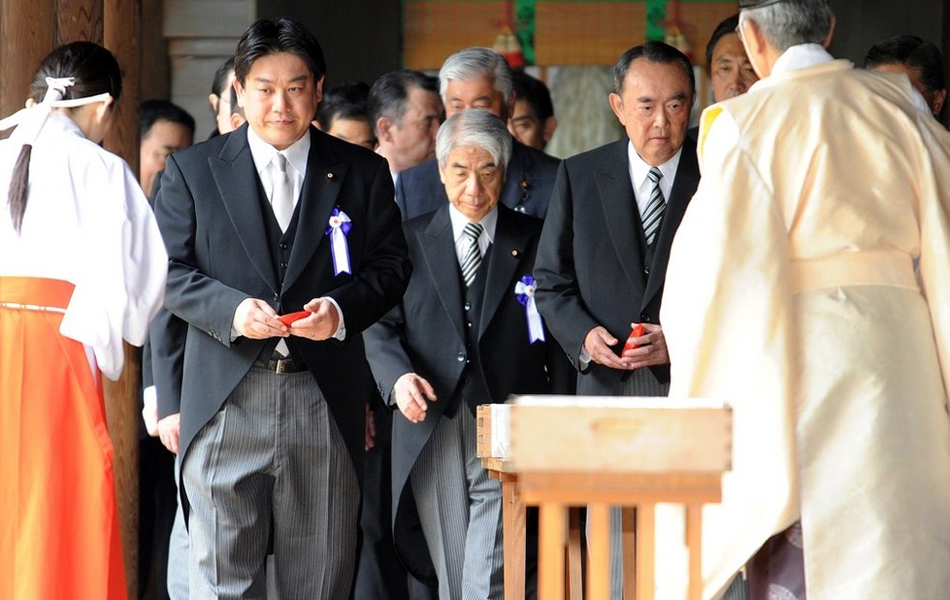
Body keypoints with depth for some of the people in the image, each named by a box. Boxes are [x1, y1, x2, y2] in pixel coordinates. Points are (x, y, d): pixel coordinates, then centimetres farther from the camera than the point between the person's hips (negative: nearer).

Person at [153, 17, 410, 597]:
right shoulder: (193, 170, 8)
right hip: (226, 396, -1)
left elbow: (390, 266, 7)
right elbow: (171, 270, 3)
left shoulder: (362, 172, 10)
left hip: (325, 397, 1)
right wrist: (231, 309, -16)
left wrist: (342, 308, -13)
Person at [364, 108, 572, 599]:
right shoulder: (410, 240, 12)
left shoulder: (536, 242, 8)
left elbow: (559, 341, 7)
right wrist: (398, 376, -14)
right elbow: (381, 326, 8)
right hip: (430, 435, 2)